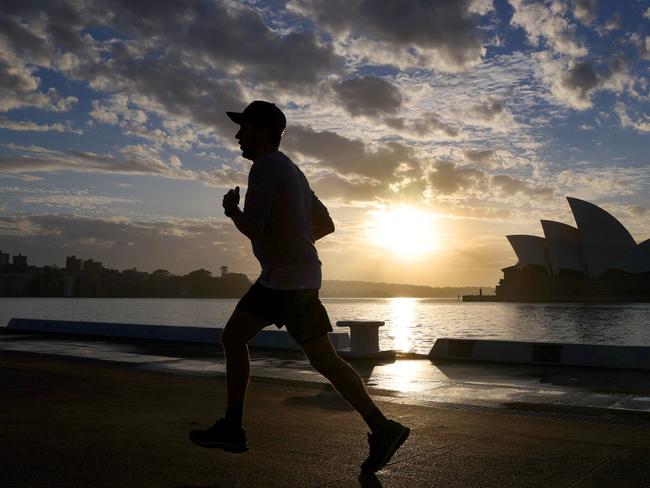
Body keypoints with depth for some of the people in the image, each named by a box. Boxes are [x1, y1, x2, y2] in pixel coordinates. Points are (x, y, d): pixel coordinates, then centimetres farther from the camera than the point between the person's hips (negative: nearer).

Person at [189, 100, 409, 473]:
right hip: (277, 277, 10)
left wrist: (232, 209, 1)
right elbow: (326, 225, 20)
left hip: (291, 280, -10)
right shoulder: (290, 170, 19)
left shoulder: (266, 167, -10)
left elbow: (252, 228, -19)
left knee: (324, 360, -5)